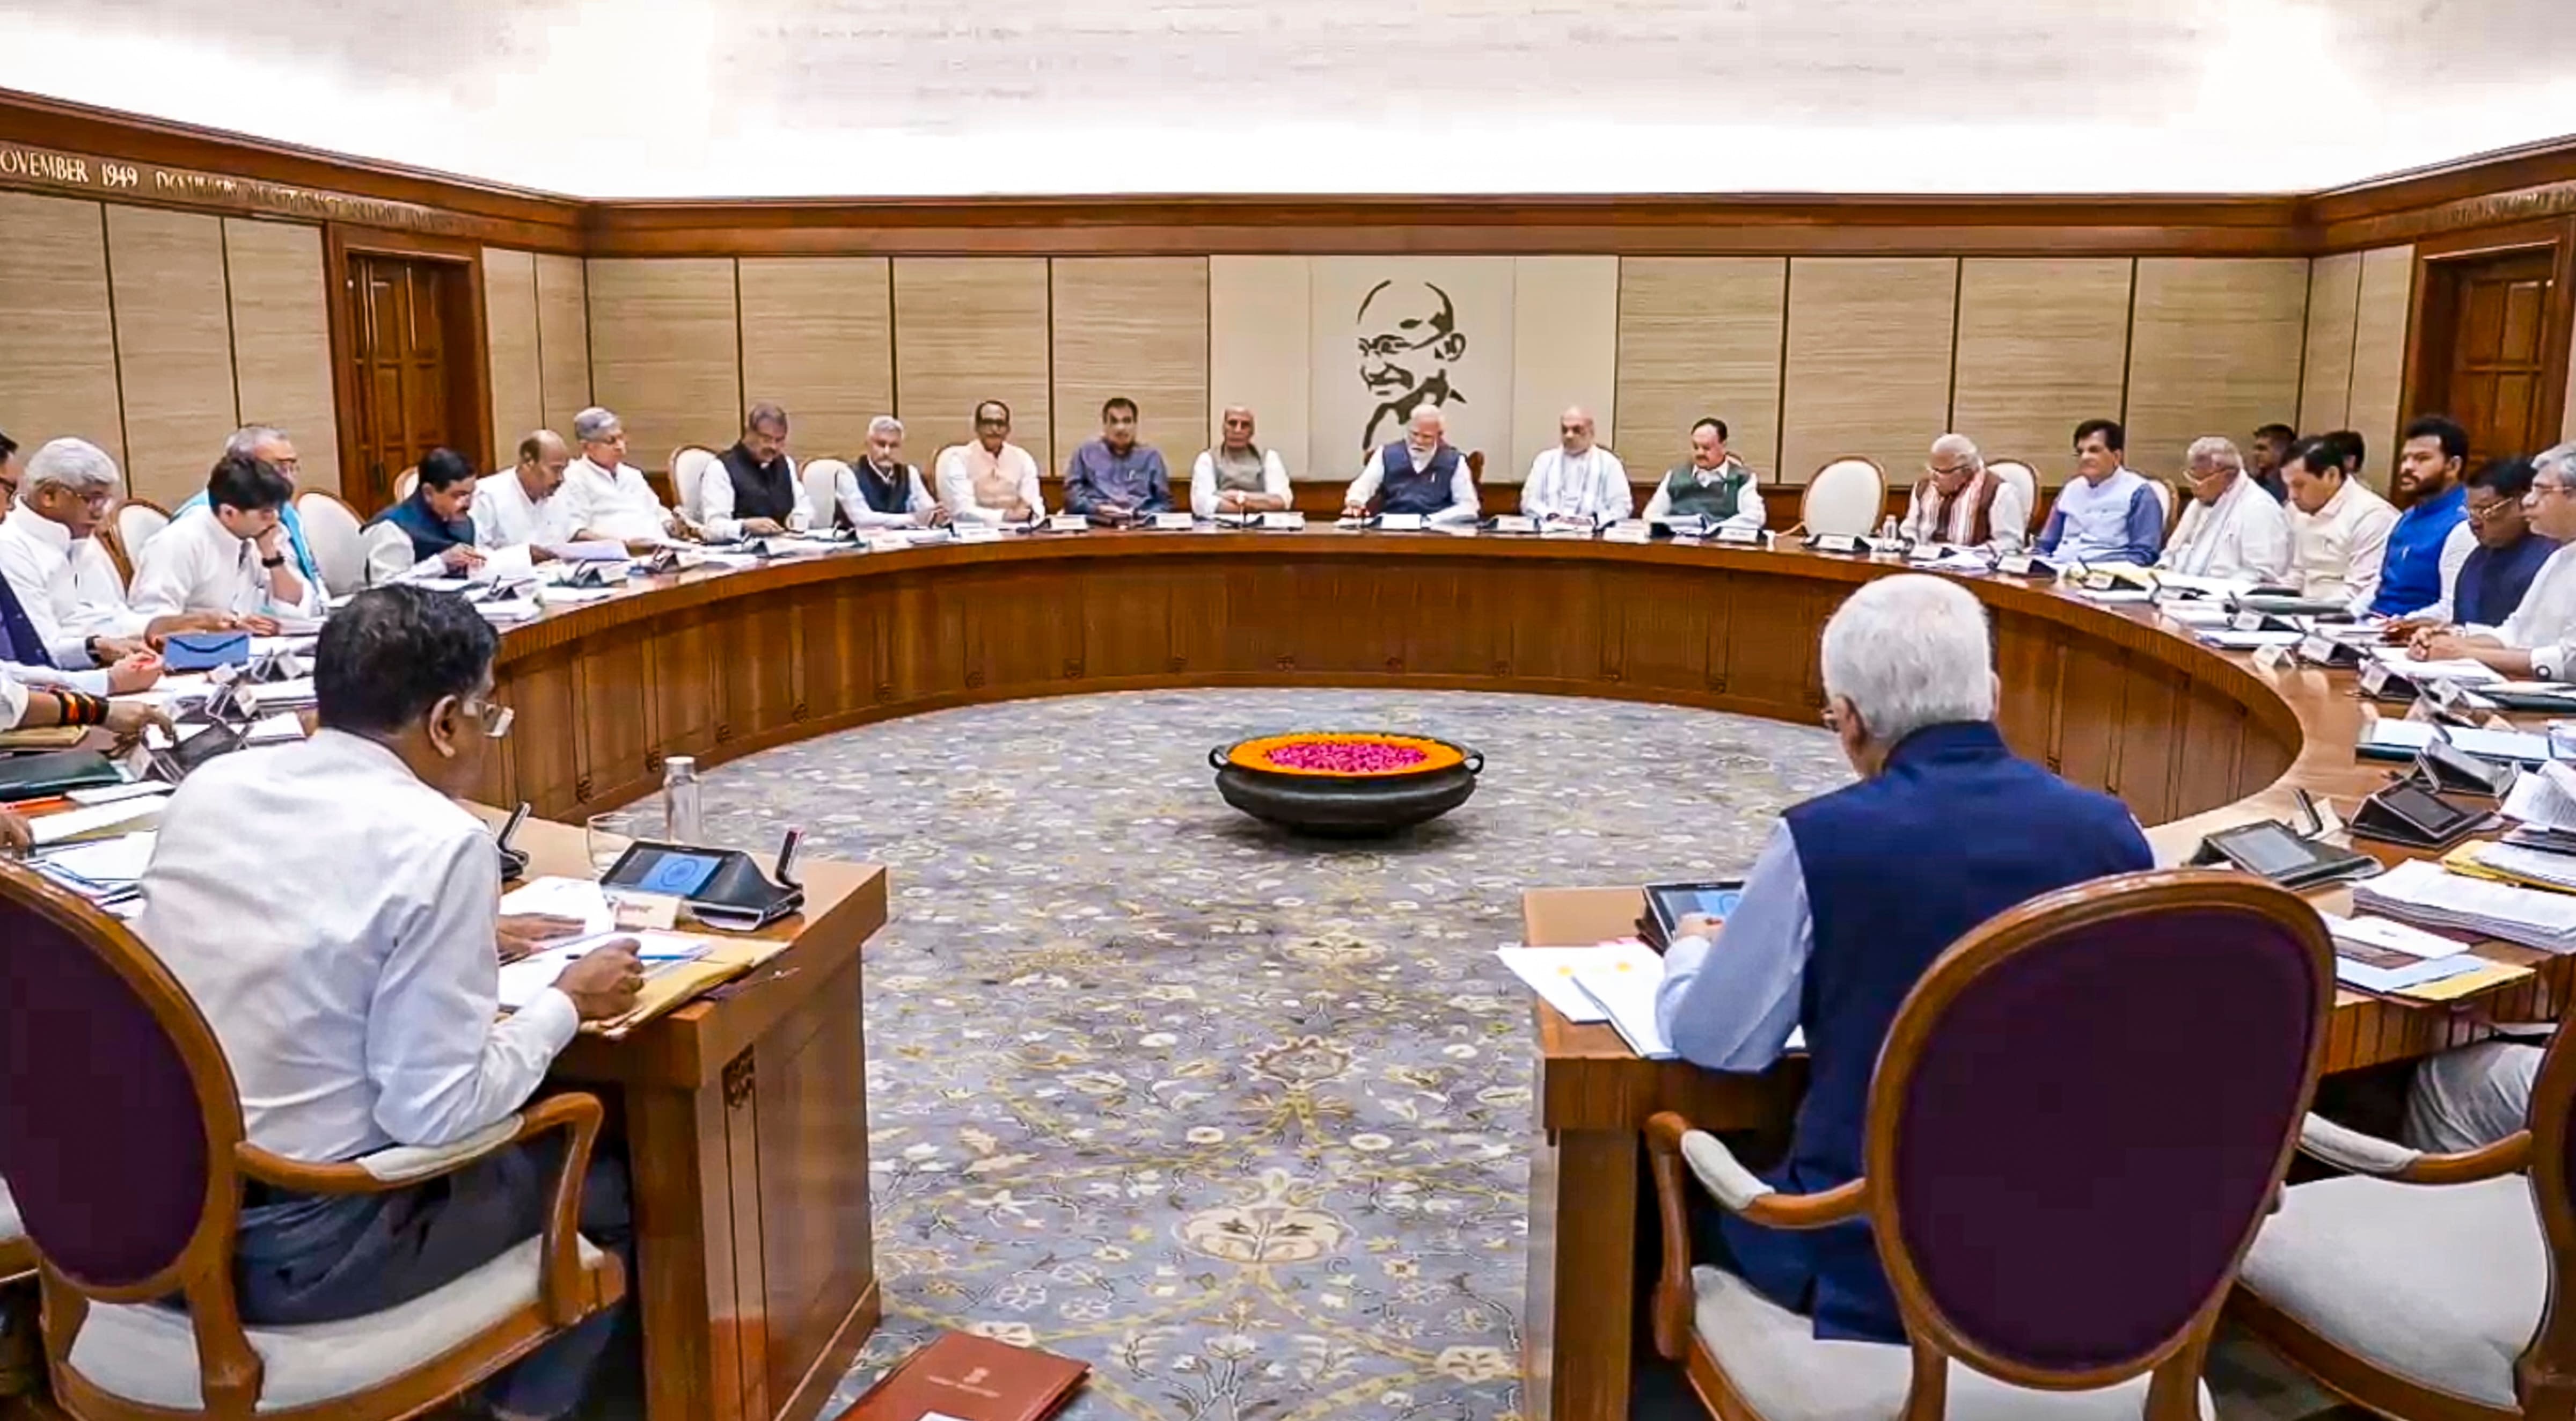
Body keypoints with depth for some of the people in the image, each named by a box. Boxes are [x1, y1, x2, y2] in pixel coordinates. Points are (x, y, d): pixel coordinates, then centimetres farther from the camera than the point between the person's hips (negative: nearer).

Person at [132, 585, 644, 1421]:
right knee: (604, 1183, 16)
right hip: (290, 1252, -7)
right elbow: (432, 1113, -19)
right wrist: (567, 1004, -4)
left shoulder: (211, 784, 2)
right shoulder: (439, 841, -20)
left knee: (517, 1137, 27)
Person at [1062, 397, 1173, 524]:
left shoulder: (1151, 455, 20)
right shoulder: (1086, 452, 18)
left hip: (1139, 524, 1)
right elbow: (1072, 493, 8)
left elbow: (1164, 502, 14)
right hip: (1096, 524, -1)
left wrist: (1142, 516, -6)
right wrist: (1097, 509, -10)